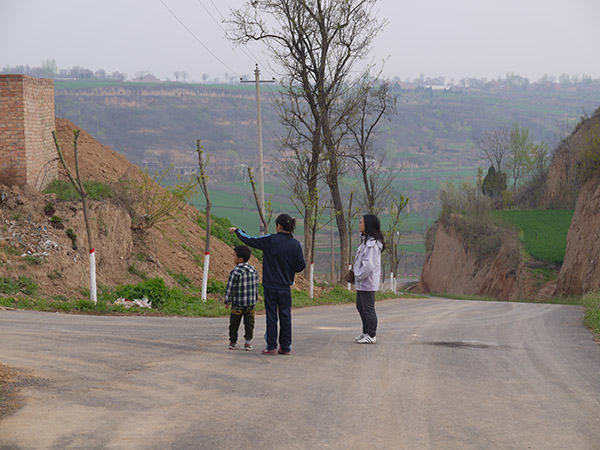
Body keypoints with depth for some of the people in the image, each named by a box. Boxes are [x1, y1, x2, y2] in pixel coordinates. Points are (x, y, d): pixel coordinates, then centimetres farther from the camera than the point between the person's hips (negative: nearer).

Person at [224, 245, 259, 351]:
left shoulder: (235, 272, -15)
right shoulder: (253, 270, 3)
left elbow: (230, 287, -13)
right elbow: (256, 286, 10)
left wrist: (227, 301, -4)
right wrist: (255, 299, 21)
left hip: (237, 303, -4)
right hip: (251, 303, 4)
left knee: (234, 323, 10)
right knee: (249, 323, 9)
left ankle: (233, 342, 18)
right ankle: (248, 343, 7)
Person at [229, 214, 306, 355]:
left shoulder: (270, 240, -10)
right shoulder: (295, 244, -4)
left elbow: (250, 240, -1)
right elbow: (301, 265, -3)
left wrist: (237, 231, 16)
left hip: (270, 286, -2)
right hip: (285, 287, 2)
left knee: (271, 316, 4)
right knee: (285, 316, 9)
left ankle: (272, 347, 5)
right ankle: (286, 347, 13)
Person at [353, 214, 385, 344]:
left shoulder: (372, 244, -21)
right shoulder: (365, 240, 12)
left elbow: (368, 264, -25)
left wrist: (359, 276, -15)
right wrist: (357, 276, 13)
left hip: (367, 282, -11)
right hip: (361, 282, 11)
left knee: (368, 309, -2)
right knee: (360, 307, 19)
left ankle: (371, 336, 7)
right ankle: (366, 332, 30)